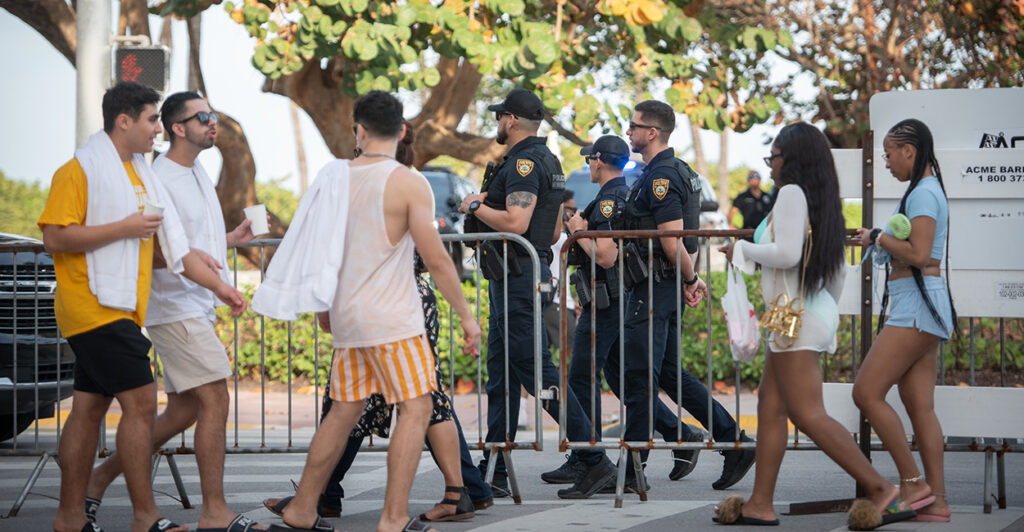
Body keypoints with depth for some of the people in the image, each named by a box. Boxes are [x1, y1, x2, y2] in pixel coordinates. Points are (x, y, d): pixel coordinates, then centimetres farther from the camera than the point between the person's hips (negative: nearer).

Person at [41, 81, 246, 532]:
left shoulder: (140, 175, 18)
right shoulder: (81, 170, -9)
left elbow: (174, 245, 18)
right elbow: (54, 238, -17)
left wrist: (220, 288, 10)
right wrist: (124, 228, -17)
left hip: (119, 310, 9)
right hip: (96, 306, -9)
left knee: (89, 408, 10)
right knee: (140, 402, -11)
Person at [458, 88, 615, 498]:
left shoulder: (525, 163, -15)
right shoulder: (547, 161, 18)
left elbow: (516, 223, -27)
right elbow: (555, 231, 22)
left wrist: (476, 206, -11)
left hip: (518, 279, -11)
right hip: (514, 279, 11)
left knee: (537, 371, -10)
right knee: (501, 374, 11)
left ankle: (595, 460, -11)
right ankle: (495, 472, 13)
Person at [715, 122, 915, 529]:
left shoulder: (793, 193, -12)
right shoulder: (823, 199, 16)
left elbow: (787, 254, -23)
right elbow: (838, 270, 21)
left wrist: (743, 248, -8)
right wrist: (828, 308, 33)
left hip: (797, 315, -10)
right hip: (815, 312, 10)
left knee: (808, 415, -12)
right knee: (770, 406, 11)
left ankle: (882, 491, -17)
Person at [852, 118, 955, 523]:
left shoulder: (922, 193, -12)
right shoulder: (927, 190, 20)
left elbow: (918, 254, -23)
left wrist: (881, 237, -9)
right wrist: (878, 239, 20)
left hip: (917, 306, -10)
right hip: (919, 309, 10)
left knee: (867, 392, -10)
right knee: (920, 407, 5)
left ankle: (913, 483, -8)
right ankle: (936, 501, 2)